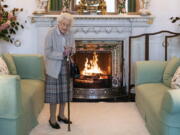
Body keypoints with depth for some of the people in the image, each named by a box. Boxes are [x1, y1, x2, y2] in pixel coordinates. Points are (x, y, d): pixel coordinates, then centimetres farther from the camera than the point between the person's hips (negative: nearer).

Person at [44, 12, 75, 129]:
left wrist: (71, 50, -13)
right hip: (54, 68, -5)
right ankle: (52, 118, 13)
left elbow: (73, 49, 11)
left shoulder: (70, 34, 2)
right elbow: (48, 53, -17)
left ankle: (61, 115, 29)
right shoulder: (51, 34, -14)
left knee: (65, 92, 12)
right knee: (54, 93, -1)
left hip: (66, 67, 5)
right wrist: (62, 54, -26)